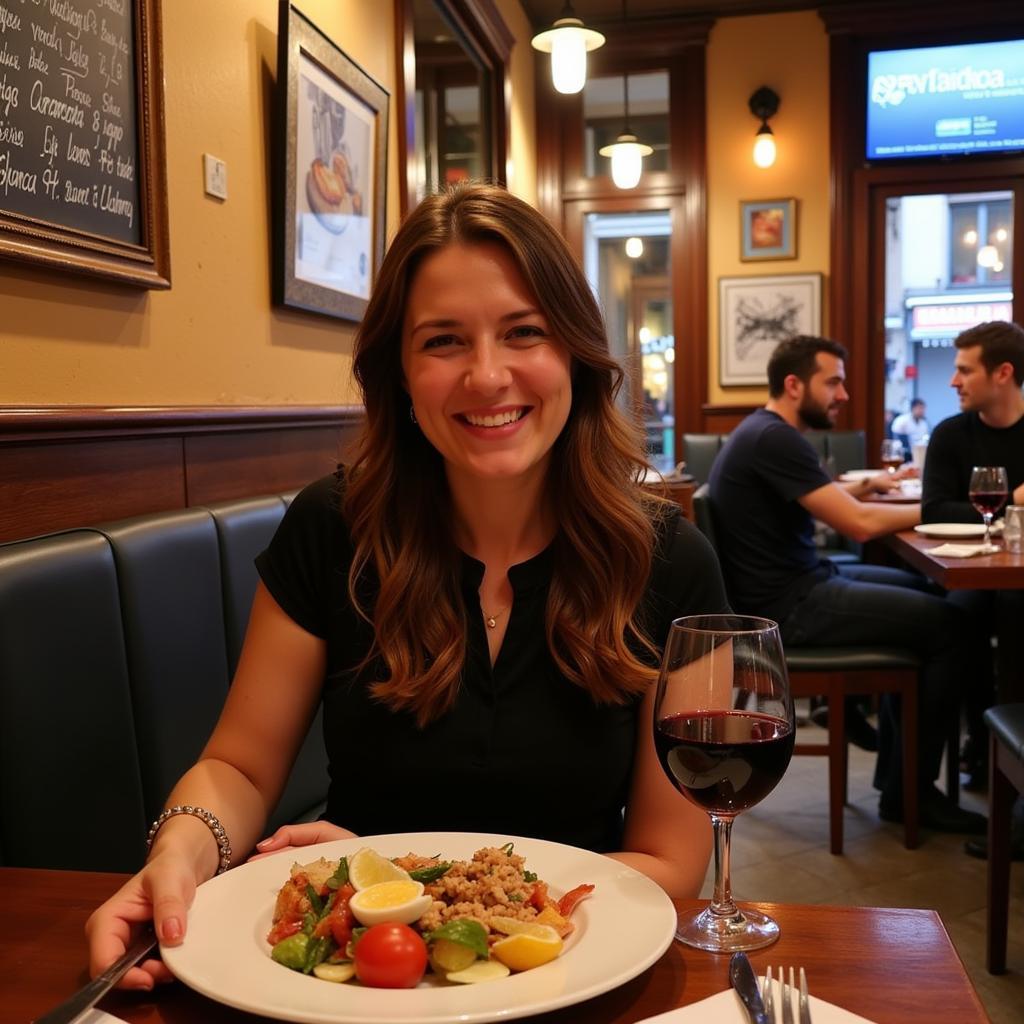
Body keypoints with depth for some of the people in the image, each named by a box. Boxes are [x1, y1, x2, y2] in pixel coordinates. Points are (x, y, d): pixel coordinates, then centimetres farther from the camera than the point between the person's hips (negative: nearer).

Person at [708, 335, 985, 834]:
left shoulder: (768, 432, 13)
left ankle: (894, 769, 25)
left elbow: (825, 502, 27)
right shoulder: (775, 440, -20)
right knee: (947, 624, -7)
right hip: (789, 604, -11)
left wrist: (865, 486, 13)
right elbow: (858, 524, -22)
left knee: (921, 590, 21)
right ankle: (910, 792, 6)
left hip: (797, 584, 11)